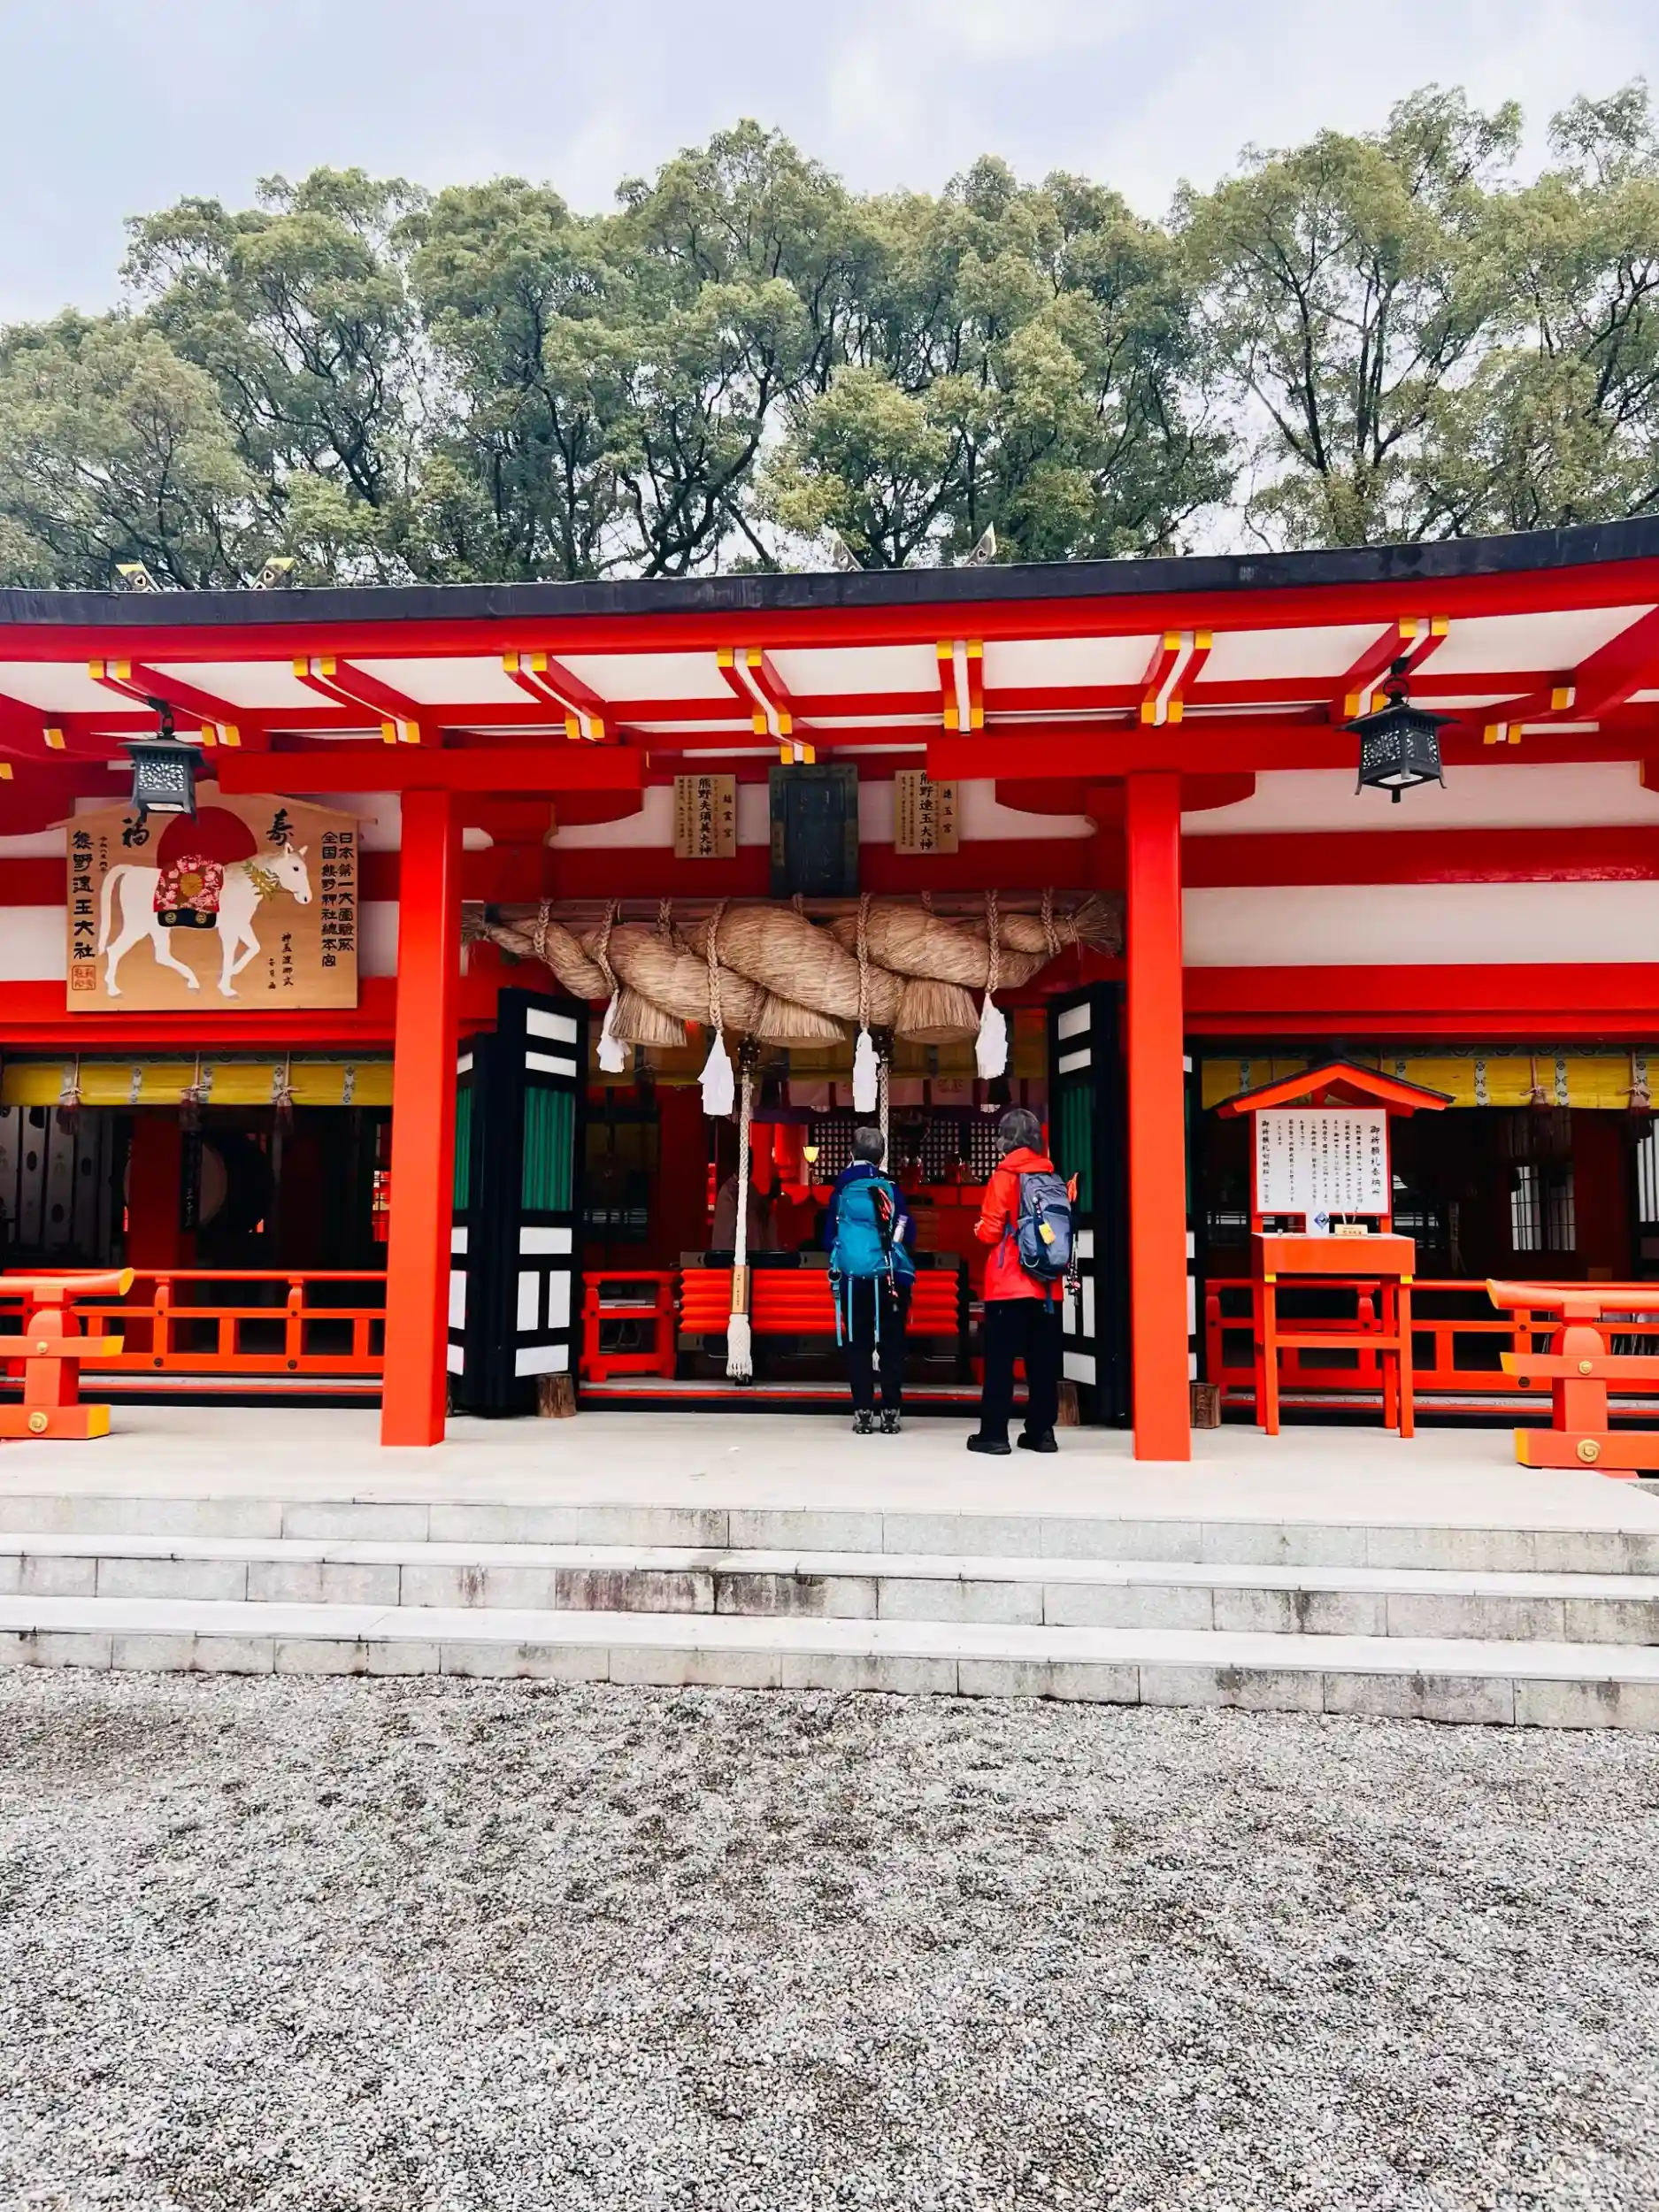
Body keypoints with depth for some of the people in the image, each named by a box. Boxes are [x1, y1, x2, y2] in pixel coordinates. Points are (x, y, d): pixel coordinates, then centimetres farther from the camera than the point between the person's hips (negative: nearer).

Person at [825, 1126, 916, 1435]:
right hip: (890, 1279, 0)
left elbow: (829, 1237, 7)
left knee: (858, 1345, 6)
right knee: (891, 1345, 6)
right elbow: (908, 1236, 0)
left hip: (852, 1278, 1)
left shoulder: (841, 1191, 0)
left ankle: (863, 1412, 4)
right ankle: (891, 1412, 5)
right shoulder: (891, 1189, -3)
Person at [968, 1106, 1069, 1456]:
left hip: (1009, 1283, -5)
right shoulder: (1051, 1176, 7)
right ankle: (1042, 1431, 12)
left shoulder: (1004, 1177, -8)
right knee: (1043, 1359, 9)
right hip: (1047, 1284, 5)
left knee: (1000, 1359, -1)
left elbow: (990, 1232, -9)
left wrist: (979, 1228, 12)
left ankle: (993, 1433, 0)